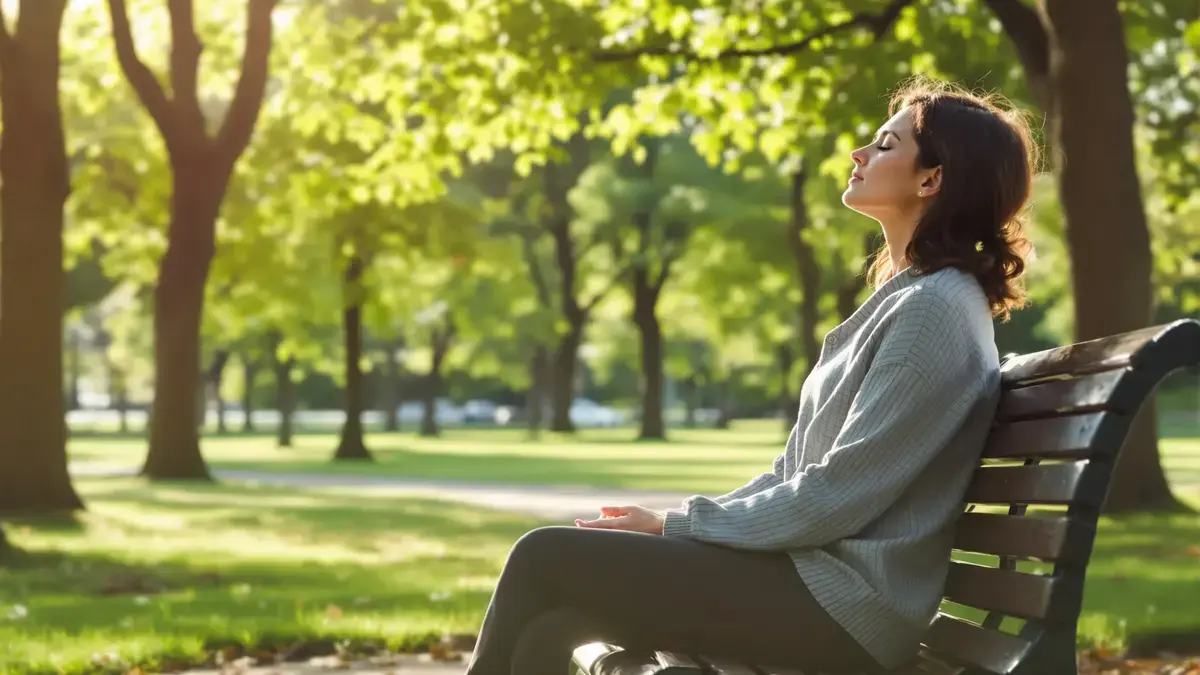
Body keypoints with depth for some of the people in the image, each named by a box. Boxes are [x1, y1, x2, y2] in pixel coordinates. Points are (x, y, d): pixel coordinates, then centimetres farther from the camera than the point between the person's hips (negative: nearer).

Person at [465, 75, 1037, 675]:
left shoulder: (936, 310, -13)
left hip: (845, 605, -9)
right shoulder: (902, 300, 19)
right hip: (811, 569, 9)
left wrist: (677, 524, -9)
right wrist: (681, 522, 5)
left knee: (546, 559, -11)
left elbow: (834, 497, -18)